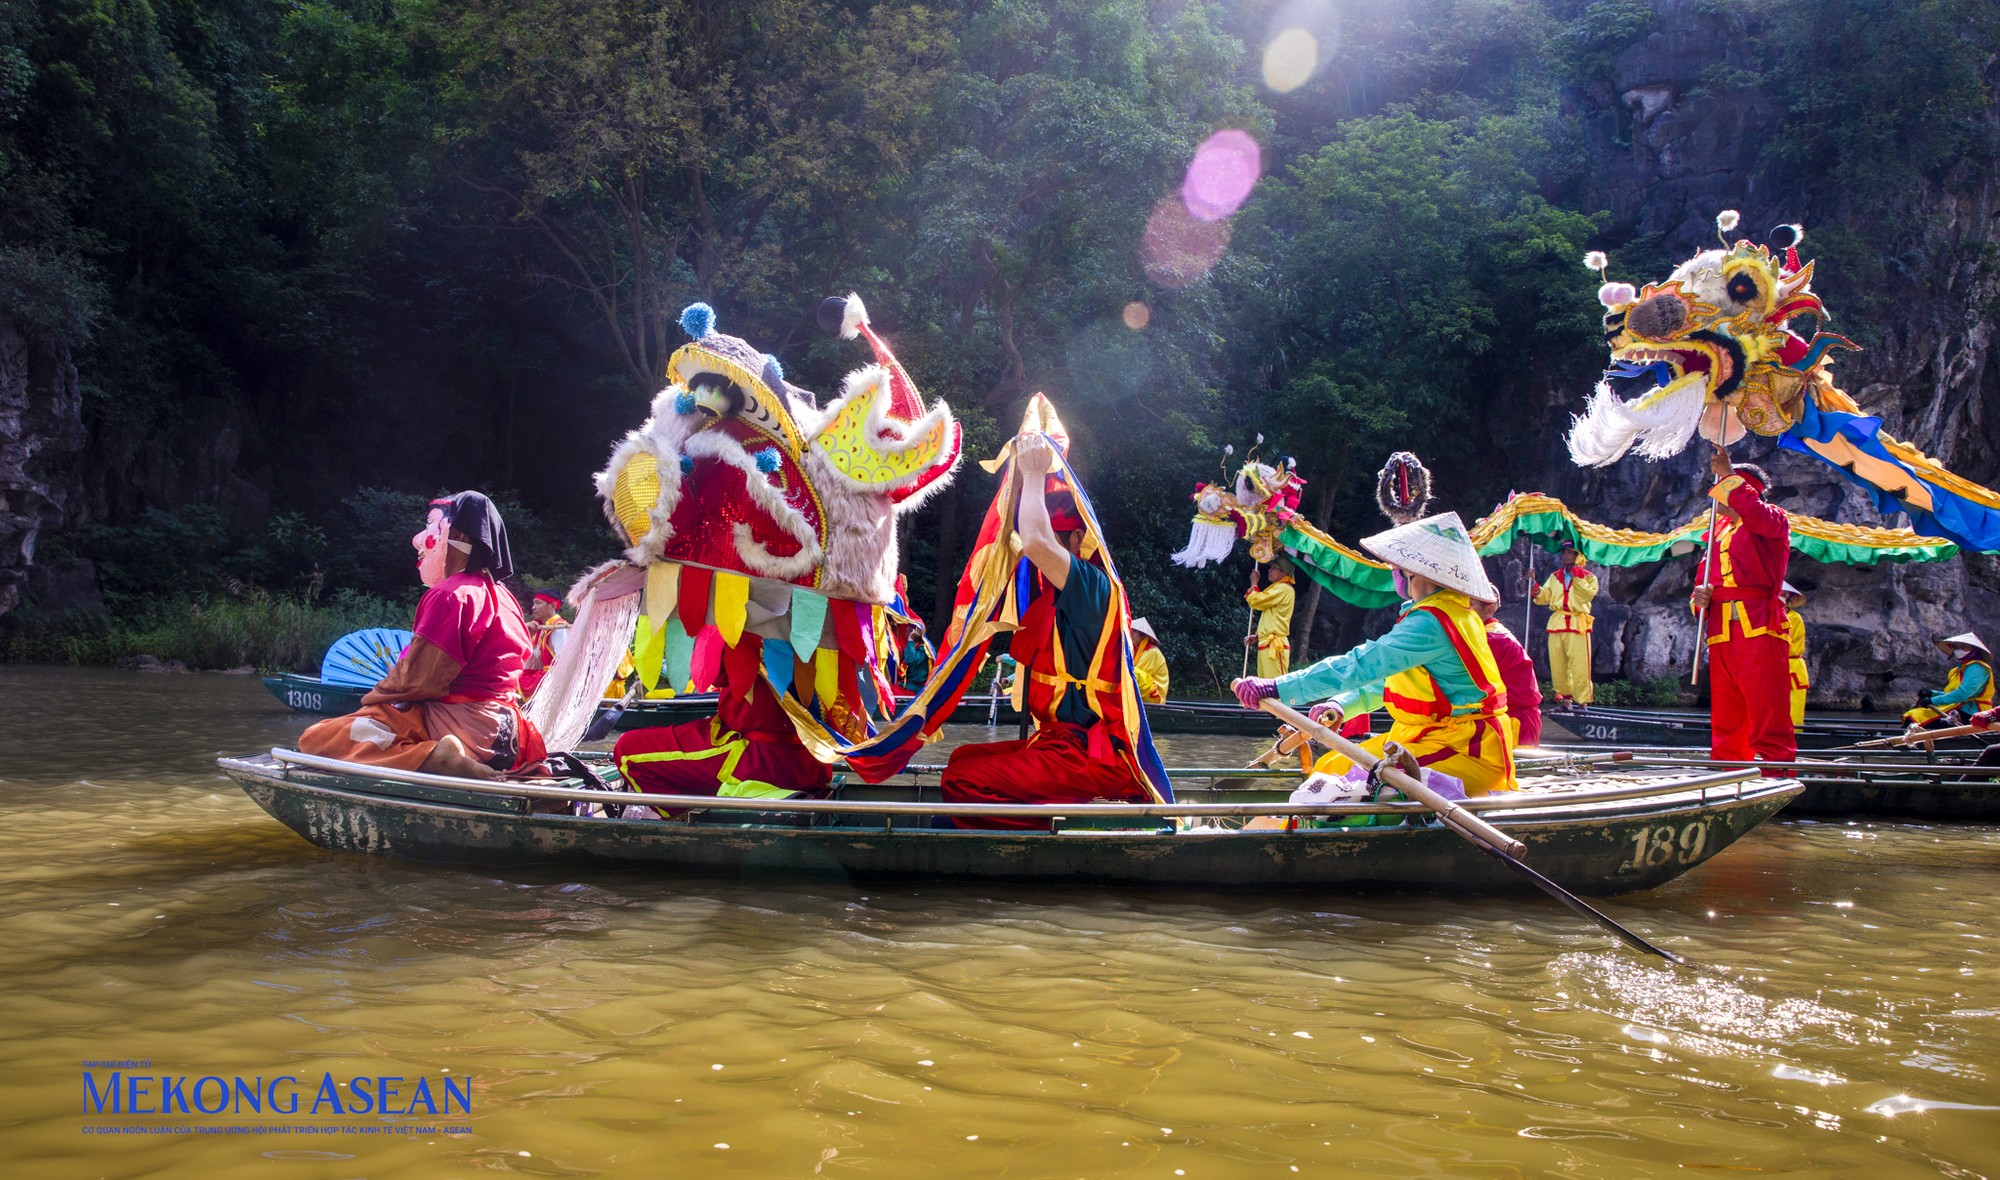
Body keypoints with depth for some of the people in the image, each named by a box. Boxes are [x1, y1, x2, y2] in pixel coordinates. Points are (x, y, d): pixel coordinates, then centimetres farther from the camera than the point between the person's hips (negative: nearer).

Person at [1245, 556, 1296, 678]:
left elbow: (1256, 601, -13)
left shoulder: (1283, 589, -9)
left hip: (1274, 646, -11)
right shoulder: (1278, 589, 24)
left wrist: (1253, 583, 3)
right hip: (1267, 645, 11)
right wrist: (1257, 637, 19)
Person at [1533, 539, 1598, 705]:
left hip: (1577, 623, -4)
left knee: (1579, 664, -9)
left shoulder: (1588, 577, 6)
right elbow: (1545, 597, 14)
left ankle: (1583, 700, -5)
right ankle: (1564, 697, 13)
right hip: (1556, 623, 4)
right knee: (1557, 664, 4)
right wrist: (1537, 591, -6)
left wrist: (1578, 579, -13)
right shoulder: (1555, 576, 17)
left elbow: (1588, 595, -10)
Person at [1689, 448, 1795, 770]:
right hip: (1721, 632, 7)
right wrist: (1699, 595, 2)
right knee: (1725, 723, 7)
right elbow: (1703, 575, 25)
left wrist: (1728, 476, -12)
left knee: (1768, 716, -11)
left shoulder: (1774, 519, 6)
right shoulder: (1719, 531, 25)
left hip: (1758, 629, -7)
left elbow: (1756, 515, -19)